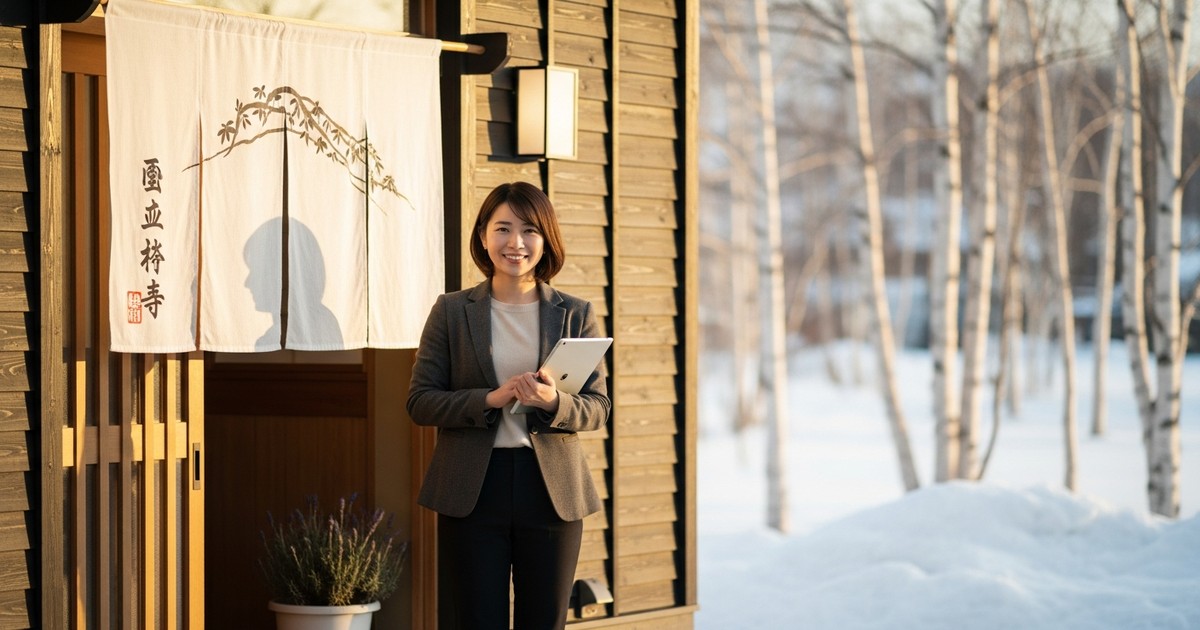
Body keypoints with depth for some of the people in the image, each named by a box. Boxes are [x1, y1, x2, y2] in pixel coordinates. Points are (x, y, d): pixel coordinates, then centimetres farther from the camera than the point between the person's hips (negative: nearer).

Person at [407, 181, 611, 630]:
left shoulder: (576, 315, 7)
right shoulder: (452, 311, 4)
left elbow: (598, 406, 3)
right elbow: (420, 402, -1)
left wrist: (553, 403, -19)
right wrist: (490, 400, -17)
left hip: (552, 491, 1)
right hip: (472, 493, -1)